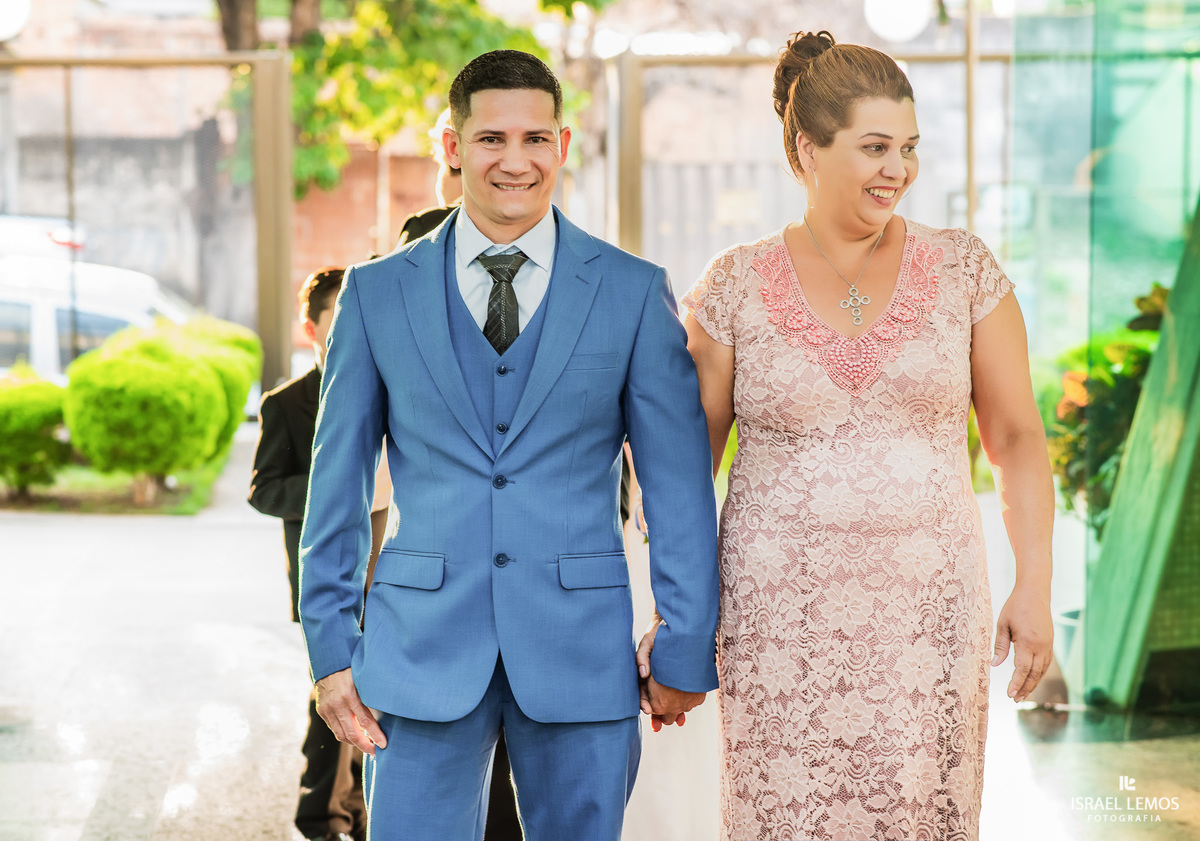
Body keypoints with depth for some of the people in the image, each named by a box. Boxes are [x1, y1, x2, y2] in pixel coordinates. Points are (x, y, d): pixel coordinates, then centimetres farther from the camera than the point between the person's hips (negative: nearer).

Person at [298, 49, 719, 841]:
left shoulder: (635, 292, 2)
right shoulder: (378, 294, 5)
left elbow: (680, 484, 2)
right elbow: (337, 484, 7)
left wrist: (686, 649, 0)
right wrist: (332, 648, 3)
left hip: (580, 650, 0)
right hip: (422, 650, 0)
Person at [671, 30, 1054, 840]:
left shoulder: (963, 268, 2)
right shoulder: (735, 286, 0)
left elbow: (1017, 437, 5)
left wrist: (1035, 588, -1)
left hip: (926, 612, 1)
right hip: (781, 617, 0)